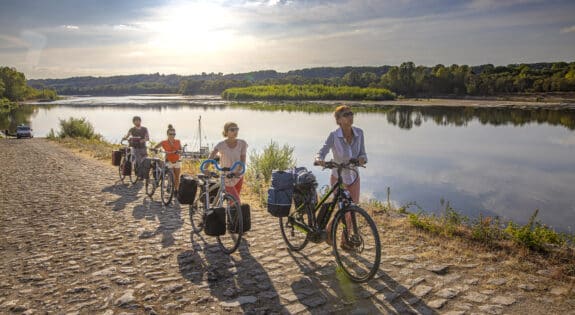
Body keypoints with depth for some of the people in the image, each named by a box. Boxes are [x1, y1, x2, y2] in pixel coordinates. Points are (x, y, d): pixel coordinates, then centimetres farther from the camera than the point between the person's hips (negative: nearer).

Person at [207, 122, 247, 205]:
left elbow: (243, 160, -9)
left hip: (238, 176, 4)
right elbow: (211, 157, -25)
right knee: (237, 203, -11)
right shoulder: (221, 145, -15)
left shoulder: (242, 144, -7)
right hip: (227, 179, -3)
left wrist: (239, 170, -28)